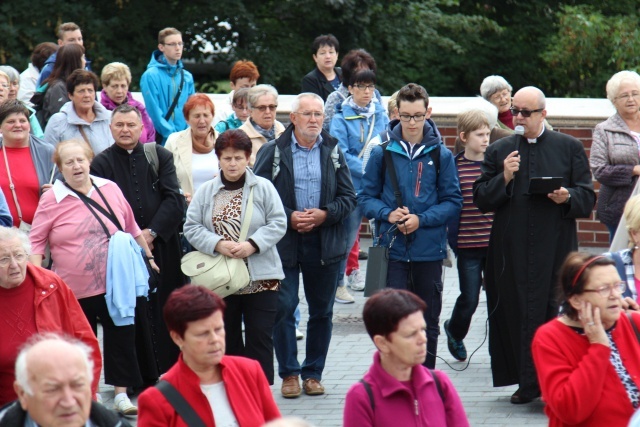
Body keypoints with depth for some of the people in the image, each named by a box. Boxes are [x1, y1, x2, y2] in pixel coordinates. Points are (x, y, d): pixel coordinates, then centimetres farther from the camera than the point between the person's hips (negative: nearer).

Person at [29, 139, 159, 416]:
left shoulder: (109, 190, 3)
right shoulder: (52, 199, -5)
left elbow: (132, 228, 14)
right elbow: (36, 241, -3)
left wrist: (148, 257, 19)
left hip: (116, 284, 2)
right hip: (76, 289, -2)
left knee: (122, 337, 4)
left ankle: (121, 394, 14)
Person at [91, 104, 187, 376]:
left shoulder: (160, 157, 8)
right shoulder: (101, 164, 5)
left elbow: (174, 200, -1)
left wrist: (152, 232, -11)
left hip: (162, 247, 1)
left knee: (165, 309, 1)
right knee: (134, 313, -1)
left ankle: (170, 370, 8)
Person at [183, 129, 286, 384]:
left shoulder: (263, 188, 0)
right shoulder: (206, 191, 5)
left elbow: (278, 224, -4)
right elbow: (191, 227, 1)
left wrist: (253, 245, -18)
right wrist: (218, 244, -15)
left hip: (260, 277, -2)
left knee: (260, 337, -2)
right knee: (227, 339, 10)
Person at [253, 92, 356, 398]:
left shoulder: (333, 152, 8)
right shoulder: (272, 151, 0)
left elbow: (349, 197, 7)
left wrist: (324, 215, -10)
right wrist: (288, 217, -14)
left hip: (325, 243, 3)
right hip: (283, 243, -3)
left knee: (322, 312, 7)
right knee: (283, 309, -5)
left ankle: (313, 373, 18)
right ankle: (289, 373, 7)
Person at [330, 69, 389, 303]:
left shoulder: (380, 115, 9)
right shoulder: (341, 117, -6)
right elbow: (341, 154, -12)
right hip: (352, 185, -5)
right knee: (348, 234, -2)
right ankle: (338, 282, 9)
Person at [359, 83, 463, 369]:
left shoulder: (441, 155, 2)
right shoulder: (382, 152, 1)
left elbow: (453, 202, 2)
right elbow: (366, 197, 5)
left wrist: (421, 219, -13)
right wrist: (388, 214, -15)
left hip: (429, 250, 1)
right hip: (393, 249, -1)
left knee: (428, 323, 10)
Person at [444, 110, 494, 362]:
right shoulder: (453, 166, -3)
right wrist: (449, 241, -6)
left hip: (496, 243, 2)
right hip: (468, 245, -2)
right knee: (469, 298, 3)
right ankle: (454, 331, 33)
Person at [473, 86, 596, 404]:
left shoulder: (569, 148, 8)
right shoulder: (498, 151, 12)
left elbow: (587, 198, 6)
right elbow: (480, 200, 7)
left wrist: (567, 197, -15)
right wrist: (504, 178, -9)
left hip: (555, 248, -2)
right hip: (511, 250, 2)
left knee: (554, 314, -5)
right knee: (515, 314, 2)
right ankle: (526, 383, 9)